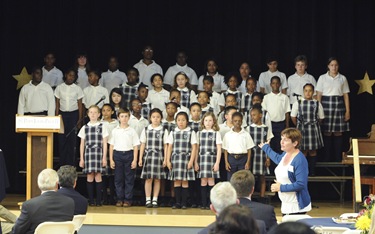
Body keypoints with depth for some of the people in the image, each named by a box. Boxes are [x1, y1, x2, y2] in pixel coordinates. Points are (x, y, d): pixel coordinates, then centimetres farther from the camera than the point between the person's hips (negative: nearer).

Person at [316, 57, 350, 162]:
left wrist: (348, 111, 2)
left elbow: (346, 96, 8)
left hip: (339, 106, 1)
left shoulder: (343, 78, 8)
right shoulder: (322, 78, 4)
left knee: (338, 133, 1)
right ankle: (327, 159, 5)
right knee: (327, 133, -2)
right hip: (326, 105, -1)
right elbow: (318, 95, 3)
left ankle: (338, 159, 7)